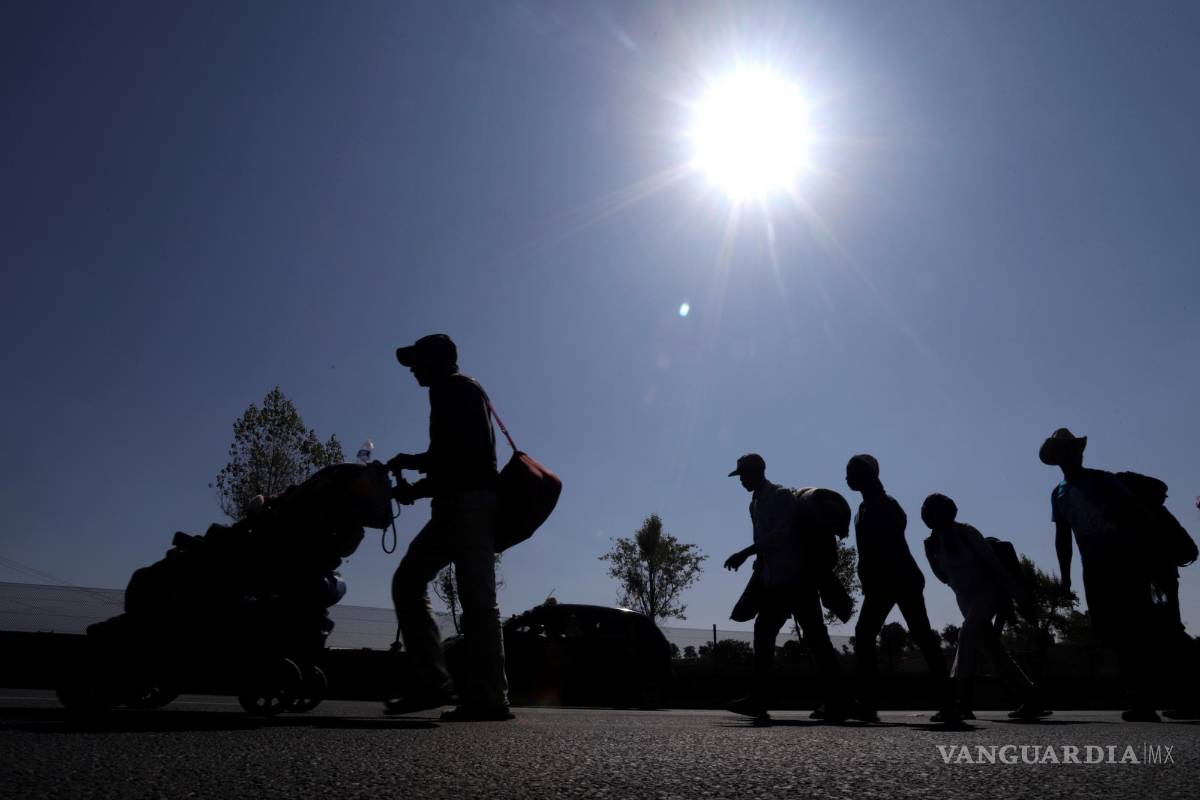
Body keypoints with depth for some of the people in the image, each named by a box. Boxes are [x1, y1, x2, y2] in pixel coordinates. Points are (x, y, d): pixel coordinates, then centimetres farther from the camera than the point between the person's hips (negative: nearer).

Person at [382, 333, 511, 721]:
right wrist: (416, 488, 17)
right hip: (459, 505, 10)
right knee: (407, 582, 5)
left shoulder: (454, 388, -1)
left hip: (468, 503, -10)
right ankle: (432, 682, 2)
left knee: (477, 600, -11)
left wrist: (411, 461, -4)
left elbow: (456, 454, -15)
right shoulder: (460, 392, 28)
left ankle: (489, 696, -9)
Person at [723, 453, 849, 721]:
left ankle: (836, 704, 1)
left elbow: (781, 533, -24)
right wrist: (758, 567, 19)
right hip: (773, 582, 9)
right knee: (763, 633, 4)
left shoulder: (782, 495, -10)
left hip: (796, 578, -9)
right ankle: (758, 700, 6)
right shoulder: (755, 504, 14)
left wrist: (744, 554, -27)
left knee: (816, 638, -5)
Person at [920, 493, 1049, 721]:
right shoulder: (935, 542, 2)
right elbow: (945, 577, 9)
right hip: (966, 597, 7)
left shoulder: (966, 533, -15)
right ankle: (1030, 700, 17)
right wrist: (930, 553, -1)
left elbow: (994, 563, -14)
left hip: (989, 589, -7)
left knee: (968, 632, -26)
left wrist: (1019, 594, -14)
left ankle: (960, 700, -30)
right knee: (995, 650, 7)